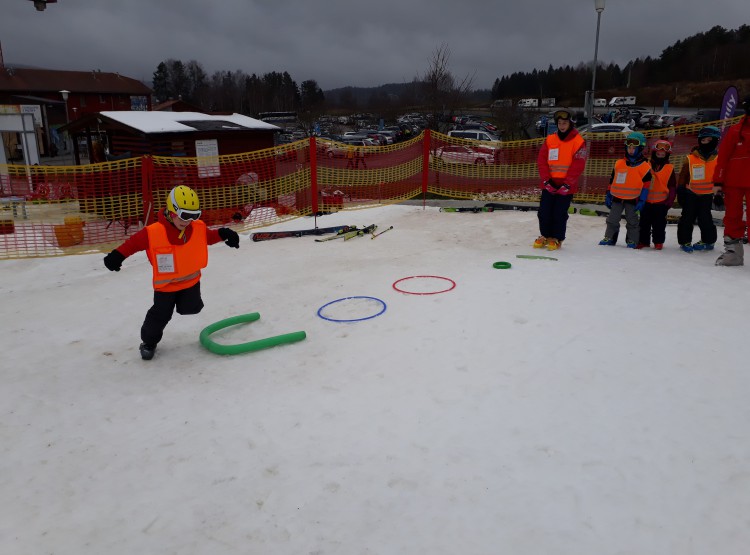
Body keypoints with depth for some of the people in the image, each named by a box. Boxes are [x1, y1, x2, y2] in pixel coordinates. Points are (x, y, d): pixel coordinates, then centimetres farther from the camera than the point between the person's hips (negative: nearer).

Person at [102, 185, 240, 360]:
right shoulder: (153, 232, -23)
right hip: (165, 283, -3)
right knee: (160, 315, 6)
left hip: (191, 278, 3)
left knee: (191, 308, -2)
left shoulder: (199, 227, -11)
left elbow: (208, 236, 9)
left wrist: (223, 234, -5)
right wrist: (117, 255, -21)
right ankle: (149, 341, 29)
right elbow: (134, 242, -13)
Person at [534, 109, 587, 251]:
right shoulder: (550, 139, 6)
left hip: (566, 186, -4)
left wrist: (567, 184, -16)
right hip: (549, 184, 4)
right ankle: (545, 235, 23)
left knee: (560, 214, 0)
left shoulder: (578, 141, -5)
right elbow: (541, 160, 2)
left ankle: (557, 239, 14)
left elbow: (578, 166, -10)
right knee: (544, 211, 6)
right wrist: (546, 180, -7)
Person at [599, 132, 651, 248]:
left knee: (632, 221, 6)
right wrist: (608, 196, 11)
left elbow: (646, 184, -6)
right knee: (612, 220, 8)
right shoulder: (619, 163, 5)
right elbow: (612, 180, 12)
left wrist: (642, 200, -10)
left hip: (632, 199, -3)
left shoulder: (644, 166, -6)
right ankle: (609, 237, 18)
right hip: (617, 197, 3)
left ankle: (632, 240, 15)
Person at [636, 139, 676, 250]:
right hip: (646, 200, 1)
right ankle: (643, 241, 17)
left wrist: (669, 201, -6)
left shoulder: (670, 168, 1)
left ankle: (658, 242, 17)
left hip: (661, 202, -1)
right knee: (644, 223, 7)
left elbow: (672, 186, 2)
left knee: (659, 224, 6)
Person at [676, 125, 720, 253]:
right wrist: (680, 190, -2)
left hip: (707, 195, 0)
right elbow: (682, 176, 3)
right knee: (687, 218, 2)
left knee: (705, 219, 3)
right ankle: (685, 241, 13)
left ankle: (708, 241, 19)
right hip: (691, 194, 0)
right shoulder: (690, 158, -3)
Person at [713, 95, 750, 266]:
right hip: (733, 182, -1)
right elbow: (723, 157, -1)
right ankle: (733, 252, 16)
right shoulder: (736, 131, 1)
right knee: (733, 216, 7)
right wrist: (718, 182, -6)